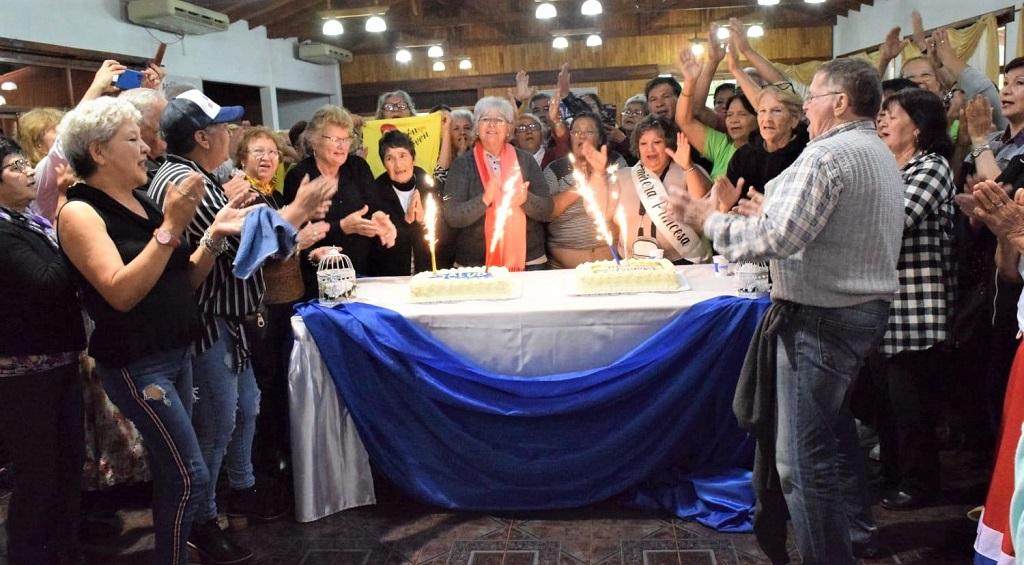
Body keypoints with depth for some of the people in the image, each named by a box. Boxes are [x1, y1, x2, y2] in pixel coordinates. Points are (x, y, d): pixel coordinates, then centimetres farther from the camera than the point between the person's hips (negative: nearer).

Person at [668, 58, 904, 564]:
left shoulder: (826, 156, -17)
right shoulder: (882, 156, 15)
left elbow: (775, 239, -25)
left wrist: (706, 218, -14)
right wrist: (766, 212, 19)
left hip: (821, 318, -11)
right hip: (869, 307, 11)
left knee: (804, 458, -4)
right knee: (835, 428, 26)